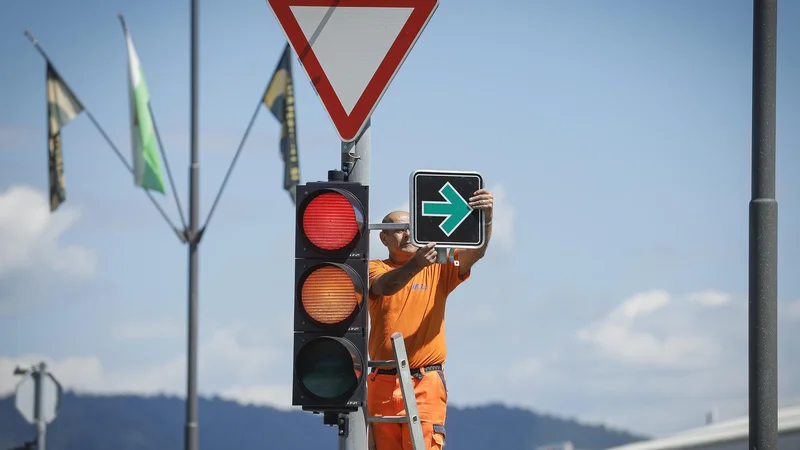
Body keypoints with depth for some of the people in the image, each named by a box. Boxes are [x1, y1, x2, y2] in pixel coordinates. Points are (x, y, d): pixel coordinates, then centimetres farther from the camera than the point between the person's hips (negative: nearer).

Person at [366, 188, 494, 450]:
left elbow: (475, 252, -4)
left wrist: (486, 217, -24)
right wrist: (415, 265, -37)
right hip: (383, 383, 1)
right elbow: (386, 286, -17)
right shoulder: (375, 269, 6)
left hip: (426, 383, -1)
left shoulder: (438, 269, 10)